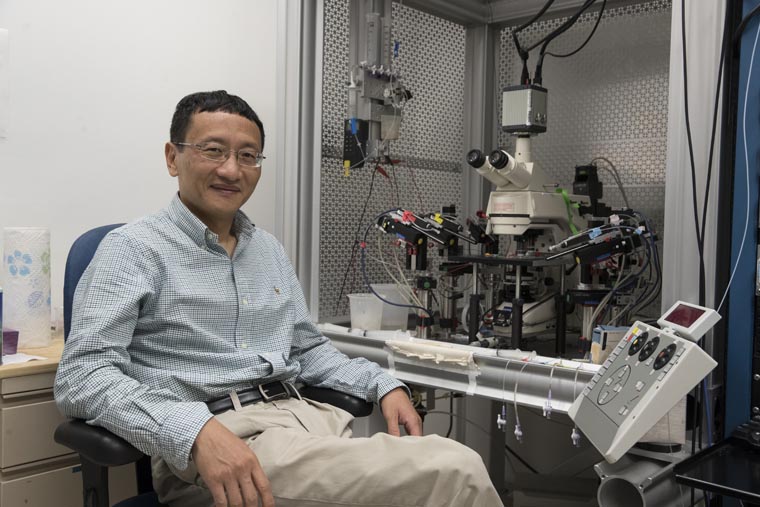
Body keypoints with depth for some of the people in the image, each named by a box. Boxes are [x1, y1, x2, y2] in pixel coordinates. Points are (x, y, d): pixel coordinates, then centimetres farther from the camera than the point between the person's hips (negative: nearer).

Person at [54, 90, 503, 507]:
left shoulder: (269, 249, 21)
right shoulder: (134, 249, -1)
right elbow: (83, 376, -12)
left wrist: (383, 384, 8)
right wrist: (197, 432, -29)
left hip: (307, 417, 7)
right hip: (219, 441, -7)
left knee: (457, 466, -19)